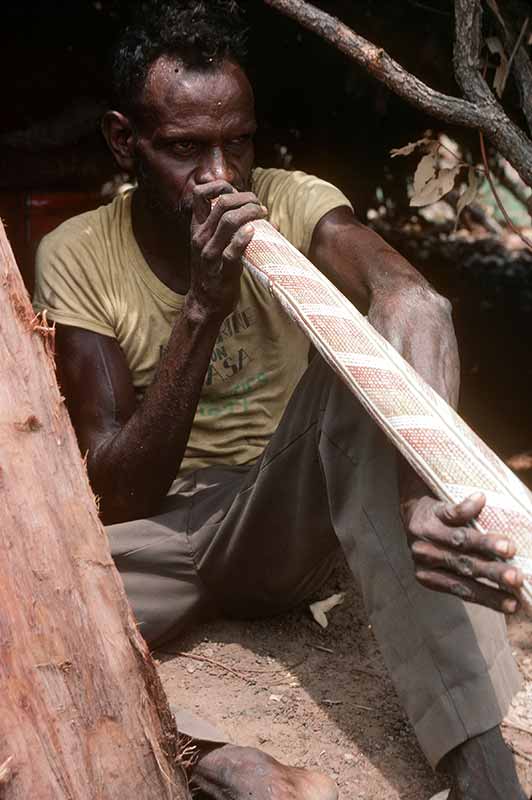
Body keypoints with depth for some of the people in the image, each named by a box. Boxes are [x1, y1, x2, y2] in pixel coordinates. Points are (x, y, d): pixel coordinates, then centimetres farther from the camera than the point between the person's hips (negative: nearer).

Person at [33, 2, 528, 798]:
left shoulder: (295, 204, -11)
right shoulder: (76, 258, -10)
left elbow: (416, 303, -35)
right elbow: (119, 497, -16)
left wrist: (427, 488, -55)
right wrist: (202, 308, -28)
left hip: (290, 521, 0)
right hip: (167, 536, 0)